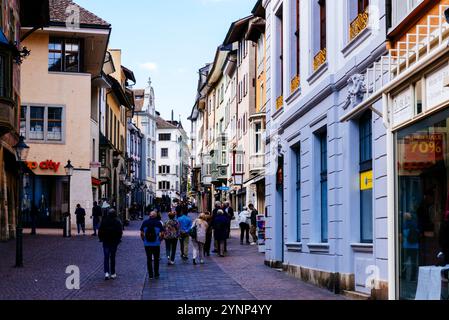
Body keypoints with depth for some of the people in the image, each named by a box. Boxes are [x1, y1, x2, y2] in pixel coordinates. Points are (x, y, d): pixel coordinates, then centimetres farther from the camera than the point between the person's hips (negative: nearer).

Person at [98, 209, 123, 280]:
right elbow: (120, 232, -5)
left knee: (106, 257, 3)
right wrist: (118, 239, 7)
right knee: (112, 257, 8)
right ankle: (113, 274, 11)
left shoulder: (104, 221, -2)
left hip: (106, 241, 0)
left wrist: (101, 238, 11)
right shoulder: (117, 222, -6)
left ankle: (106, 273, -12)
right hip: (114, 241, 0)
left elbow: (100, 231, 1)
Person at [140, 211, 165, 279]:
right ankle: (156, 274, 13)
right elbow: (162, 233, -9)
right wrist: (159, 240, 5)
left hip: (147, 244, 1)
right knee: (156, 259, 11)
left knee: (149, 259, 8)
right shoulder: (158, 223, -4)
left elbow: (141, 233, -1)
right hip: (156, 244, -1)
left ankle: (150, 275, 8)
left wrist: (144, 240, 12)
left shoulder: (145, 222, 0)